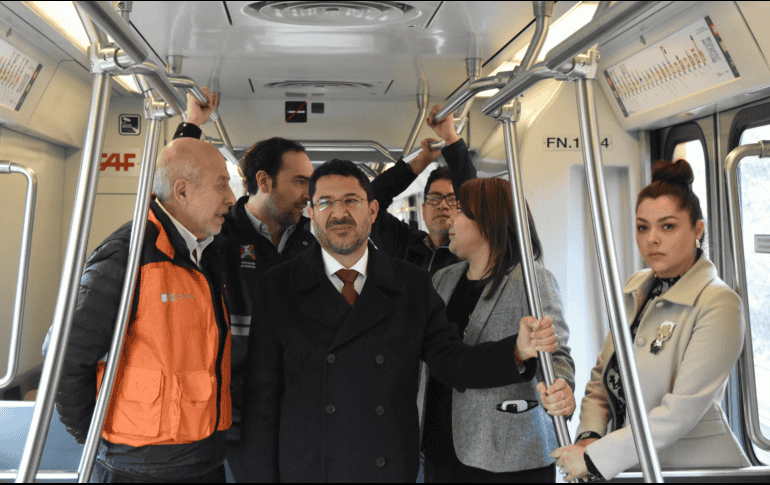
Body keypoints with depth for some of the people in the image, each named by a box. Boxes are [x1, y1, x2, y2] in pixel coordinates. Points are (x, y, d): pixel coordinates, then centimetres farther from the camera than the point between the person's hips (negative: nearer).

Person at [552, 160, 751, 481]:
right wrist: (589, 437, -11)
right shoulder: (635, 291, 3)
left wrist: (593, 458, -22)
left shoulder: (719, 306, -17)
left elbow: (681, 411, -23)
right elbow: (602, 376, 5)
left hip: (694, 466, -5)